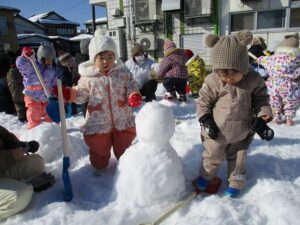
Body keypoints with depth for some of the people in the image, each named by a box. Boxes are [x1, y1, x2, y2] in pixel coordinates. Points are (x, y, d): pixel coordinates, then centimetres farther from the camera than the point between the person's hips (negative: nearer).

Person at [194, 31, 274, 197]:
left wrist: (263, 116, -12)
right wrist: (205, 120, -13)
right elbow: (204, 101, -7)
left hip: (241, 132, 1)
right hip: (217, 131, -1)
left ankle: (236, 181, 40)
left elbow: (261, 98, 0)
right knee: (212, 156, 17)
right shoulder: (212, 81, -17)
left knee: (238, 158, 19)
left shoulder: (254, 80, -13)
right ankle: (206, 175, 43)